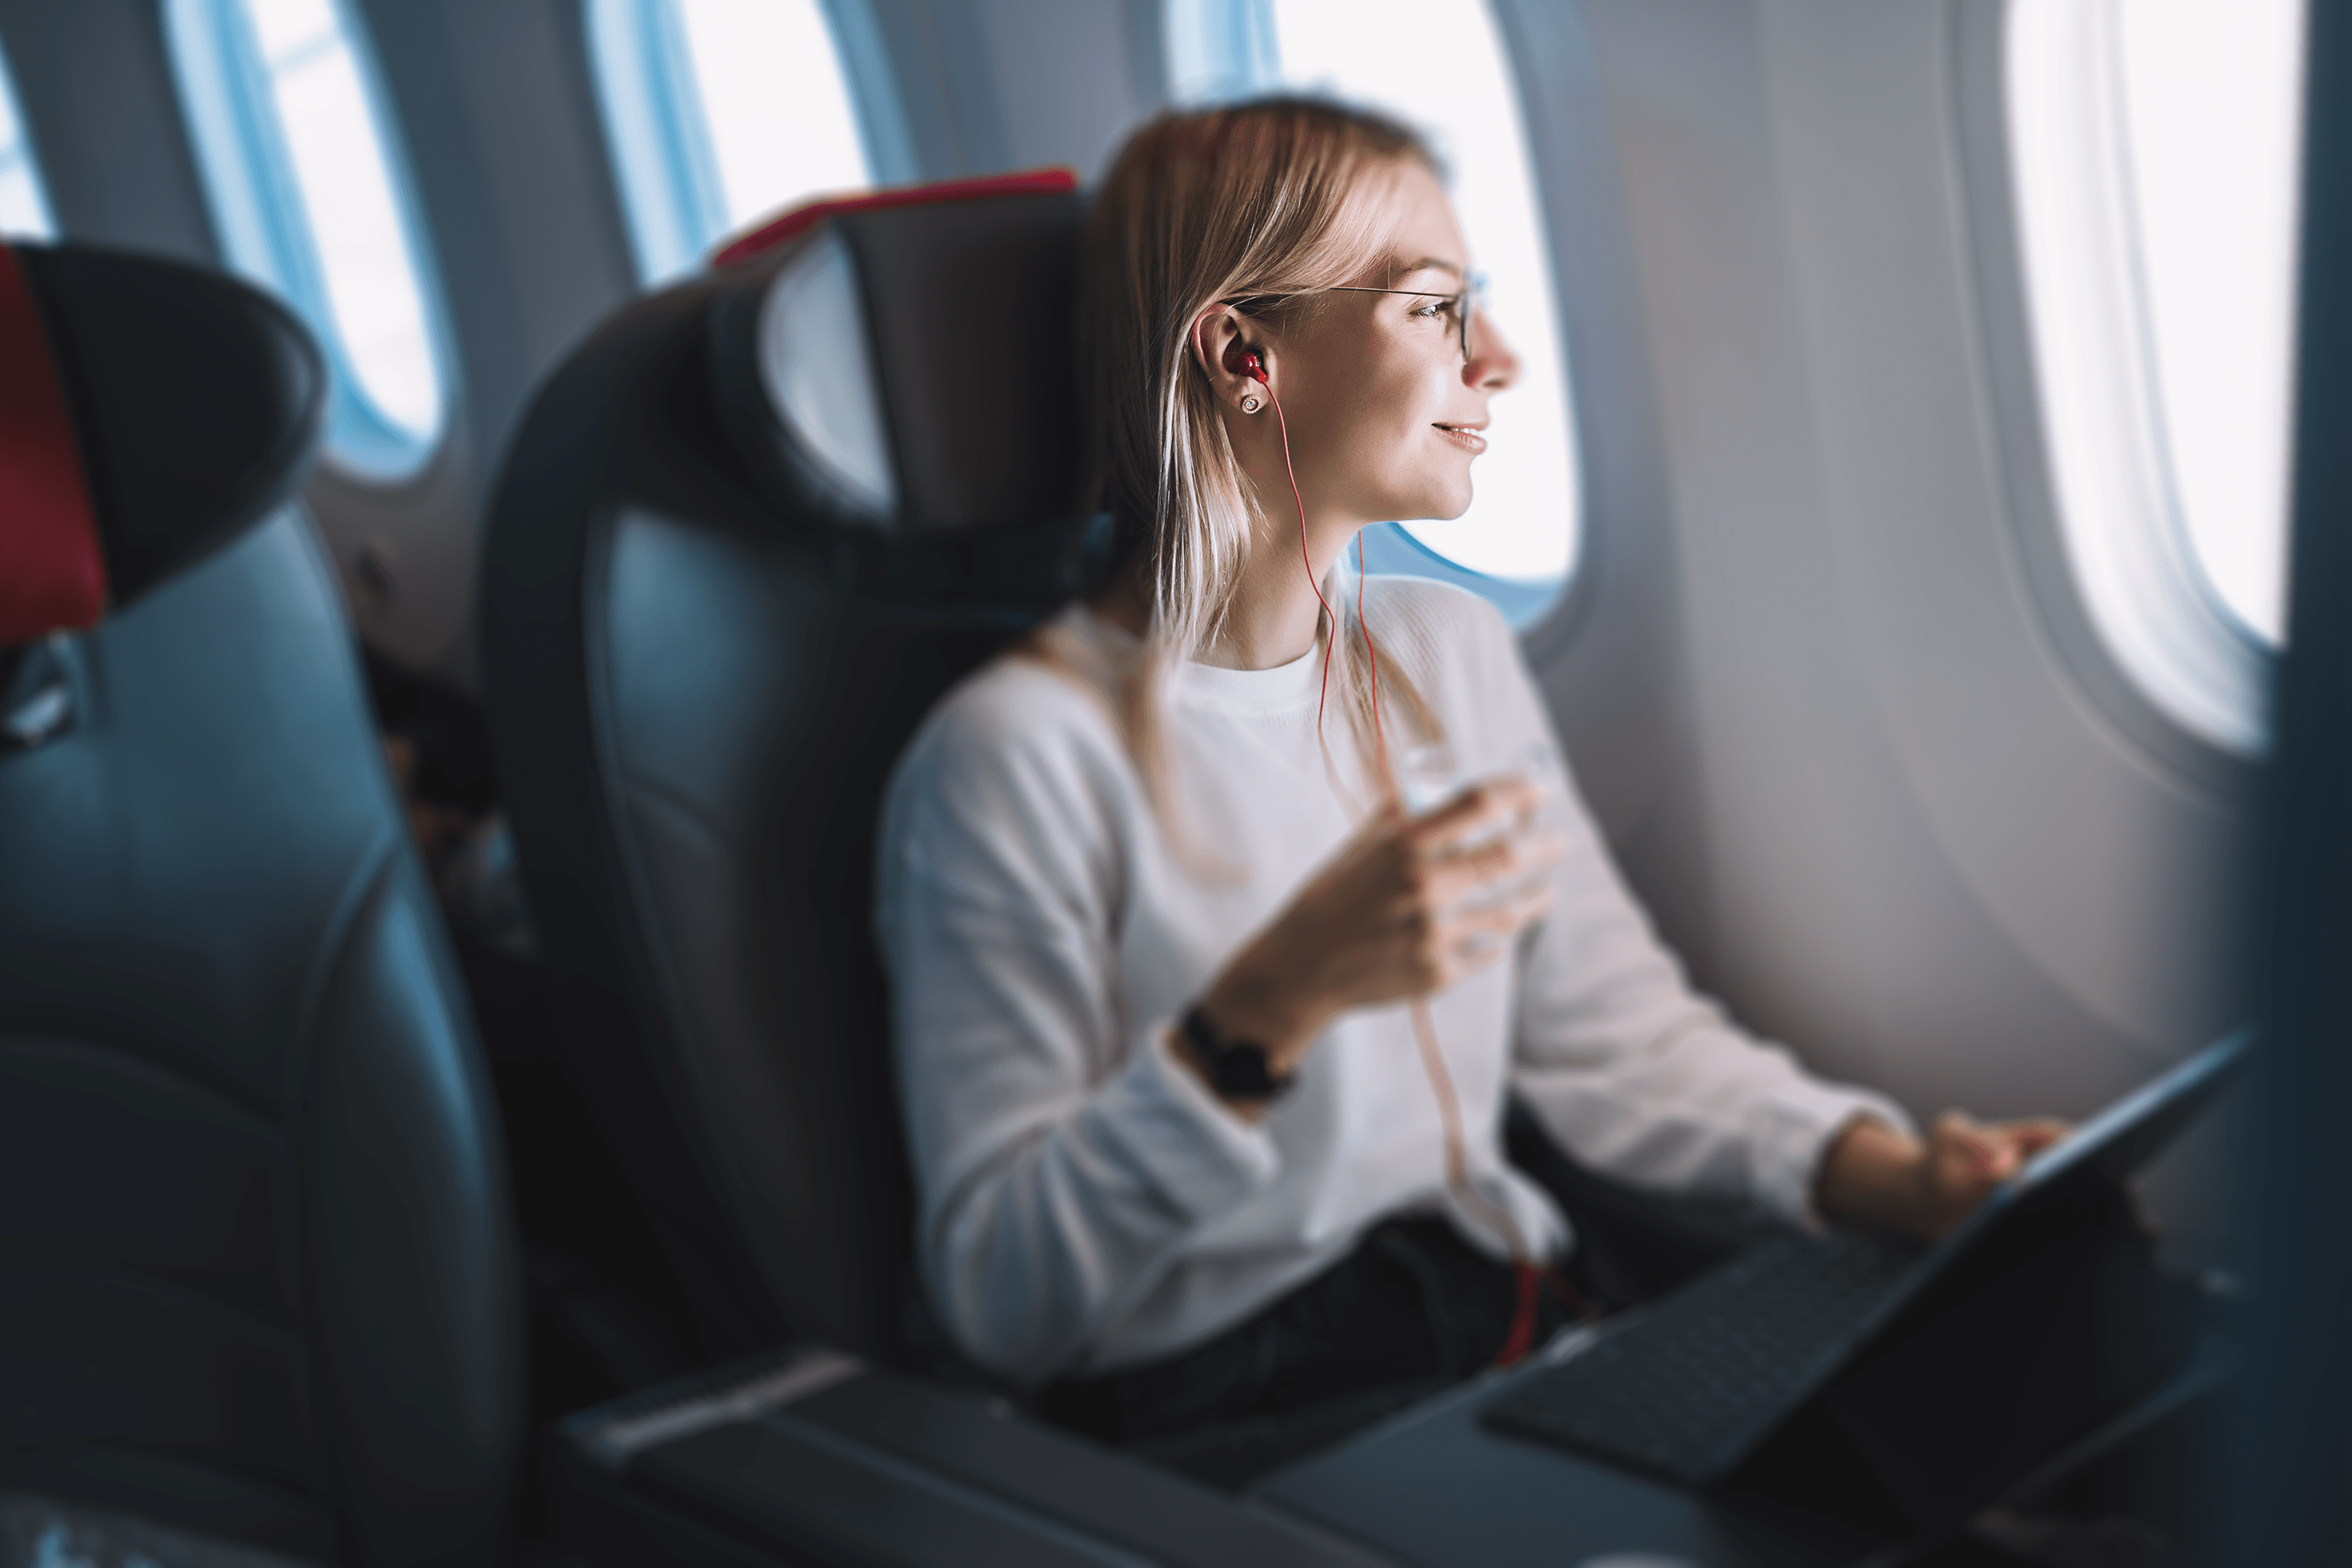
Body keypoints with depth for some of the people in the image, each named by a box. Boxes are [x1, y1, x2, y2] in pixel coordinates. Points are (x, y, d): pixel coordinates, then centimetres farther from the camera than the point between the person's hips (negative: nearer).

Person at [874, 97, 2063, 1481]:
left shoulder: (1454, 654, 11)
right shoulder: (1020, 755, -14)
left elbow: (1619, 1035, 10)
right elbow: (996, 1295, -17)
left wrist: (1892, 1173, -7)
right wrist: (1273, 1003, -30)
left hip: (1522, 1335, 7)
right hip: (1222, 1426, -6)